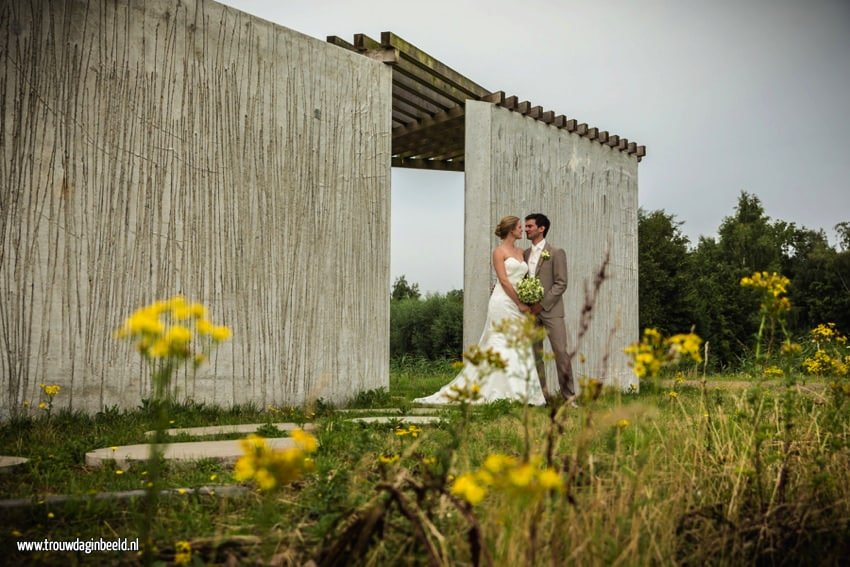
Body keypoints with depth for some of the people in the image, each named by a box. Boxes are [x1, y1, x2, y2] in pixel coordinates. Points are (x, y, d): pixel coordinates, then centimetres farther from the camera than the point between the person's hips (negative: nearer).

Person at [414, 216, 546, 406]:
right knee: (502, 345, -6)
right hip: (503, 303, -7)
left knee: (519, 347, 6)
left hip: (517, 305, 7)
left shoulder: (520, 252, 17)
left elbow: (523, 279, 15)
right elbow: (504, 280, -11)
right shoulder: (499, 251, -3)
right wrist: (520, 304, -13)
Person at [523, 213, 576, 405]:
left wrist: (542, 304, -13)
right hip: (531, 311, 5)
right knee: (535, 353, 5)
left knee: (560, 352, -8)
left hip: (550, 310, -5)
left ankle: (569, 396, -3)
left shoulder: (556, 253, -1)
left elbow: (561, 284, -7)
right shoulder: (524, 254, 14)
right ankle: (541, 394, 12)